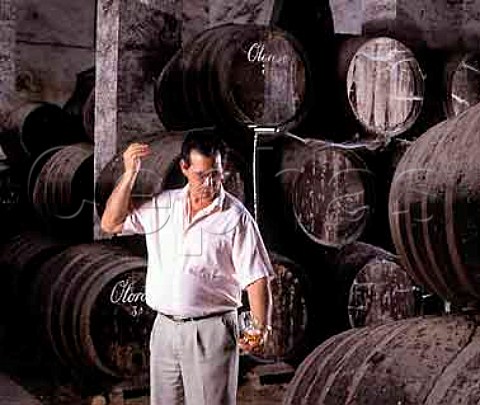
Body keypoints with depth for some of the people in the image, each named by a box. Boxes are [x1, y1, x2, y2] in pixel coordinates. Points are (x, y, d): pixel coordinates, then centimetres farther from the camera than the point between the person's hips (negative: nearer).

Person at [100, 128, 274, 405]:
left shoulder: (236, 217, -6)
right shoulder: (163, 205, 8)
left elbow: (256, 278, -8)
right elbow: (111, 224, 6)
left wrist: (261, 327, -21)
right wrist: (130, 174, -4)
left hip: (212, 330, -4)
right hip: (164, 328, 5)